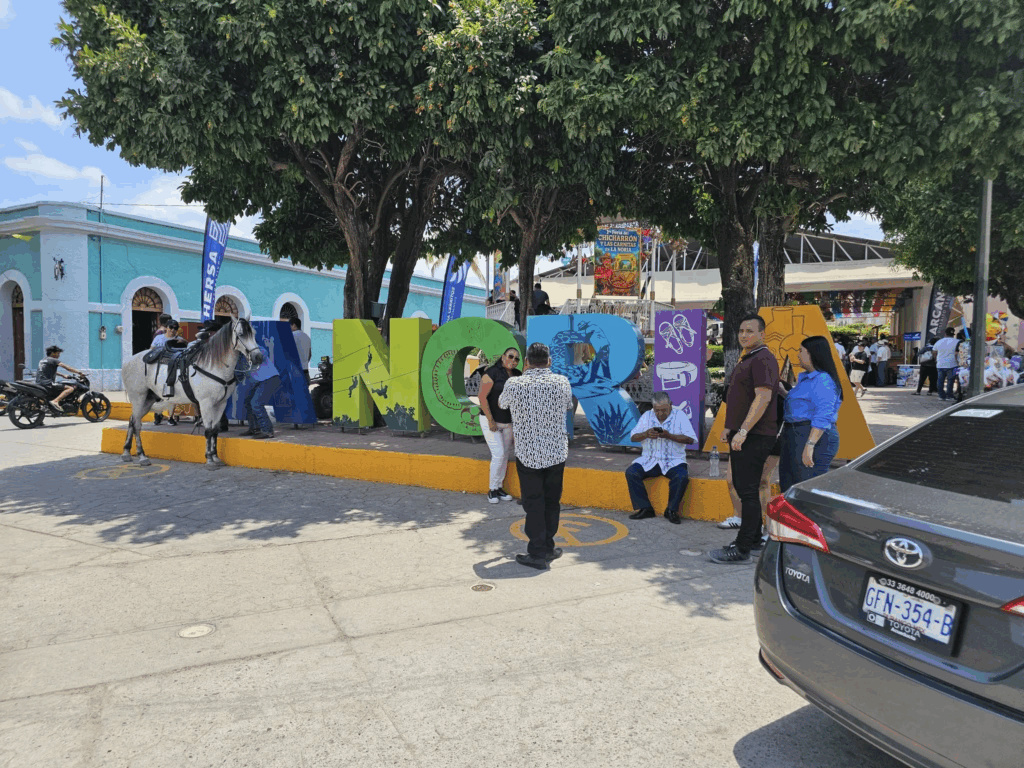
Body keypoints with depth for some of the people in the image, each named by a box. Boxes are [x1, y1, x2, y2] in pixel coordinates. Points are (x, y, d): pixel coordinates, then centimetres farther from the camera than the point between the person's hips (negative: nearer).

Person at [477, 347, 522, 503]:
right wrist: (491, 420, -17)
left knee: (506, 456, 9)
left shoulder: (518, 375, 5)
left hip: (508, 422, 6)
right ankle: (492, 490, 5)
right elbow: (482, 397, -17)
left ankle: (499, 487, 22)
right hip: (491, 421, -6)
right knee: (499, 454, -10)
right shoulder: (492, 373, -14)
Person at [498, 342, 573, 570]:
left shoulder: (514, 384, -10)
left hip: (527, 454, -2)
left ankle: (538, 553, 8)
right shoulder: (562, 382, -6)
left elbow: (501, 403, 12)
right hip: (556, 453, 2)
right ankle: (547, 547, 27)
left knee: (533, 504, 6)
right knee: (552, 501, 16)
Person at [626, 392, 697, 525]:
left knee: (682, 476, -32)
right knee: (631, 472, -21)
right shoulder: (647, 416, 9)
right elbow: (633, 437, 6)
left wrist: (670, 436, -22)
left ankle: (671, 510, -11)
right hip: (649, 460, 3)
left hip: (673, 461, -3)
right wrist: (646, 434, -14)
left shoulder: (679, 416, -1)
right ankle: (645, 509, -12)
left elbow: (690, 439, -10)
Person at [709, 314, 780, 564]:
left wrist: (743, 431, -27)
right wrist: (730, 428, 23)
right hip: (741, 434, 11)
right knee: (741, 486, 16)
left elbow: (763, 397, -24)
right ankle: (753, 537, 27)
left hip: (754, 436, -11)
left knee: (748, 490, -8)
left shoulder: (762, 359, -14)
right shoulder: (746, 359, 20)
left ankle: (742, 549, -4)